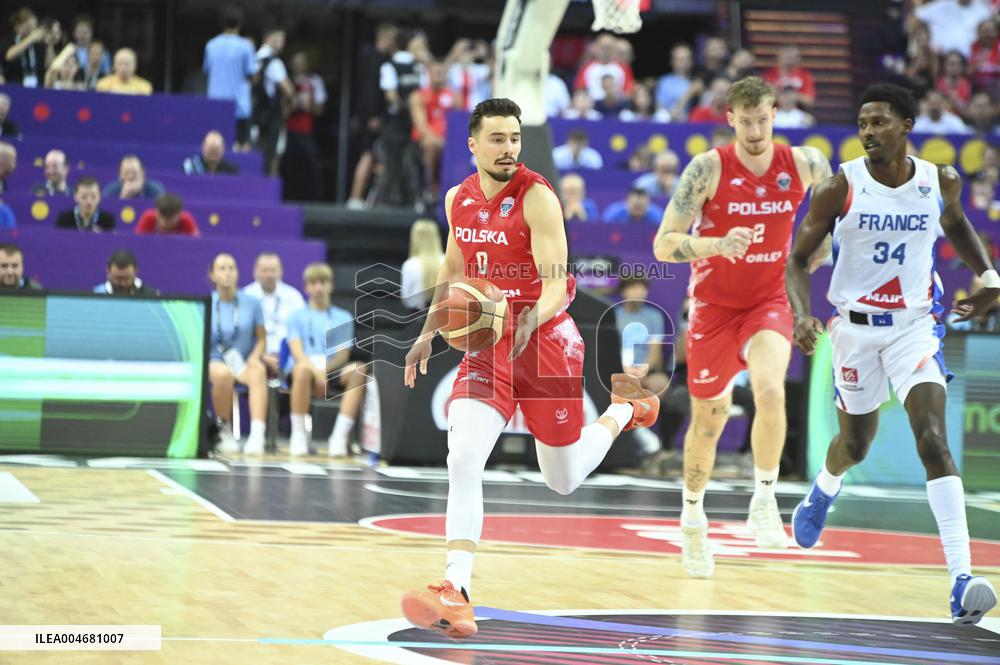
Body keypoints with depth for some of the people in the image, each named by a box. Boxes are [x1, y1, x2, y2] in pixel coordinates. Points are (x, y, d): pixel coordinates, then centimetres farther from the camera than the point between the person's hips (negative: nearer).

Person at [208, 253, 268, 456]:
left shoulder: (252, 303, 5)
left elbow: (261, 339, 9)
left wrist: (254, 358, -11)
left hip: (245, 362, 1)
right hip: (215, 362, -1)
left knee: (258, 373, -36)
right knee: (224, 374, -38)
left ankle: (257, 435, -50)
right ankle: (225, 433, -19)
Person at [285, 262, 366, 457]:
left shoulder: (343, 317, 20)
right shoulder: (298, 316, 16)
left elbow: (343, 354, 6)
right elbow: (297, 351, 0)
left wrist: (325, 370, -15)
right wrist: (316, 371, -20)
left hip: (333, 370, 2)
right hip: (308, 367, -2)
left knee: (358, 370, -32)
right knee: (303, 369, -40)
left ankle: (339, 435, -35)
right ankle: (298, 436, -28)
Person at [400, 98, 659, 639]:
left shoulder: (537, 198, -16)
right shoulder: (458, 199, 2)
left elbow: (556, 284, -22)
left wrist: (534, 318, -42)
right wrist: (429, 331, 20)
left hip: (544, 342, -4)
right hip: (487, 345, 4)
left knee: (566, 480, 10)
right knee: (463, 458, -19)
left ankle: (624, 407, 39)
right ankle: (456, 590, -21)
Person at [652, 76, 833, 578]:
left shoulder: (804, 164, -9)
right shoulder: (708, 168, -17)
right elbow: (663, 245, -19)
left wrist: (817, 251, 1)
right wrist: (717, 244, -35)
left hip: (769, 302, 1)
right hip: (714, 306, -1)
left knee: (771, 391, -28)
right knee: (708, 420, 10)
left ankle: (764, 501, -10)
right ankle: (693, 519, 33)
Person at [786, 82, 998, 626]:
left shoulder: (940, 183, -5)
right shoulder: (840, 188, -13)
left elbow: (956, 224, 19)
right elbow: (797, 259, -6)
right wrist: (801, 314, -23)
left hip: (915, 325, 0)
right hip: (856, 327, 0)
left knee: (934, 441, -18)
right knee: (855, 443, 17)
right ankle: (822, 494, 57)